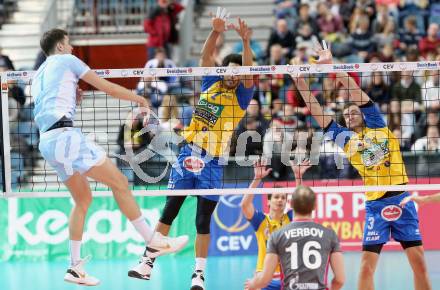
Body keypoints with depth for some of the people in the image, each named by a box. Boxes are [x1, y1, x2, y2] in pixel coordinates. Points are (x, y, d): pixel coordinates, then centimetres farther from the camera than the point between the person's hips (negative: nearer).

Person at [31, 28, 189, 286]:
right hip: (64, 134, -9)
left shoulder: (38, 76, 26)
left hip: (46, 141, 9)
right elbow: (109, 88, 8)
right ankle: (153, 242, -6)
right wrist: (140, 99, 20)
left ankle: (75, 267, 11)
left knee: (83, 199, 15)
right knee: (119, 182, -6)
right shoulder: (66, 60, 6)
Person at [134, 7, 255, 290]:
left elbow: (248, 71, -13)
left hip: (213, 163, -2)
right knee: (169, 212, 3)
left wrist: (246, 41, -29)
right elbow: (206, 55, -2)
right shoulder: (211, 83, 11)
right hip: (188, 155, 2)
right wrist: (216, 31, -20)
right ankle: (148, 263, 7)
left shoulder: (241, 96, 3)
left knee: (203, 222, -2)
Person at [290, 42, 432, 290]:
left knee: (419, 263, -1)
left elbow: (356, 92, 3)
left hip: (401, 200, 0)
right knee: (367, 267, -7)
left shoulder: (377, 126, 10)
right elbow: (319, 115, 8)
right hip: (376, 204, 0)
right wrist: (301, 84, 3)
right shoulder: (346, 138, 12)